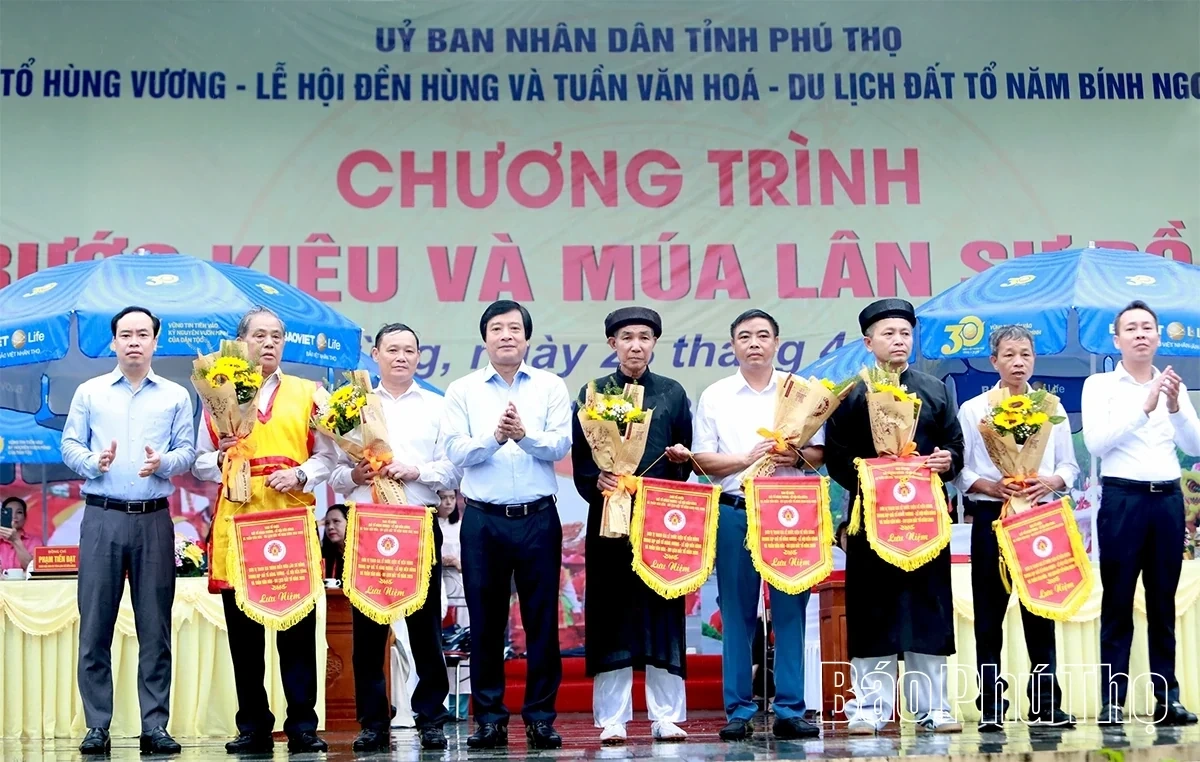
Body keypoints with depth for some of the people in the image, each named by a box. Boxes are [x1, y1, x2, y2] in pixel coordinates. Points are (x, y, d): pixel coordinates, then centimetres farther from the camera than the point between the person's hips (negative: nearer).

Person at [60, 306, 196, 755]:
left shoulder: (176, 396, 12)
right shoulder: (89, 393, 12)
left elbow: (187, 452, 7)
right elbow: (69, 445, 8)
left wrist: (163, 462, -13)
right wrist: (94, 462, -12)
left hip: (154, 519, 0)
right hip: (101, 517, 0)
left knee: (155, 627, 0)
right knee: (95, 625, -1)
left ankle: (155, 726, 5)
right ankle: (97, 727, 5)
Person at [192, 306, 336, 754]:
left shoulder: (306, 393, 13)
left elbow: (328, 454, 8)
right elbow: (200, 463, 13)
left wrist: (301, 474, -10)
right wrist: (221, 460, -8)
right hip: (236, 521, 1)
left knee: (298, 628, -2)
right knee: (243, 630, 4)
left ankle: (302, 725, 4)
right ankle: (253, 727, 11)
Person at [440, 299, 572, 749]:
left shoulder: (550, 387, 7)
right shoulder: (463, 391, 7)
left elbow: (561, 444, -4)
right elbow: (456, 451, -4)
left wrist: (525, 435, -22)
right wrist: (495, 436, -20)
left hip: (538, 517, 0)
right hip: (483, 519, 0)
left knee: (542, 619, 3)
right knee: (485, 620, 5)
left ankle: (541, 717, 11)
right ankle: (489, 718, 13)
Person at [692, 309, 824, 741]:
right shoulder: (715, 396, 7)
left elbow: (820, 454, 7)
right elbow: (702, 461, 3)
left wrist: (795, 456, -14)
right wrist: (748, 458, -11)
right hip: (734, 512, 0)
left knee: (790, 610, 0)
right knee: (736, 612, 2)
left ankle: (790, 710, 6)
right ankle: (739, 711, 8)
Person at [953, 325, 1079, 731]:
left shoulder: (1051, 407, 11)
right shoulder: (973, 409, 4)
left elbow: (1069, 465, 9)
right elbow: (960, 471, -1)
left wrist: (1051, 481, -11)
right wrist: (990, 486, -17)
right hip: (991, 517, -2)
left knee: (1040, 610, 4)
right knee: (989, 613, 0)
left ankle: (1046, 704, 10)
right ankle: (991, 707, 4)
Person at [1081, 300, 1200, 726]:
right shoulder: (1100, 385, 3)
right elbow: (1096, 442, -12)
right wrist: (1144, 407, -18)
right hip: (1122, 498, -3)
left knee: (1163, 602, 7)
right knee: (1117, 603, -2)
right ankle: (1112, 701, -2)